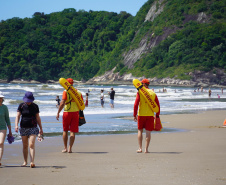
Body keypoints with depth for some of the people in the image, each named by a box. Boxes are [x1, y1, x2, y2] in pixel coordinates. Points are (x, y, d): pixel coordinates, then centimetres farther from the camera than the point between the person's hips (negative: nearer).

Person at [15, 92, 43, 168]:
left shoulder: (35, 106, 4)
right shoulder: (21, 106, 2)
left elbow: (38, 118, 10)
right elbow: (18, 116, -4)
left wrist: (41, 128, 11)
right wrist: (16, 125, -19)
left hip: (33, 127, -1)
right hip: (23, 128, 1)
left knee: (31, 144, -14)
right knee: (25, 146, 8)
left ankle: (32, 162, -20)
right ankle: (25, 161, 21)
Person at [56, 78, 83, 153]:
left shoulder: (66, 91, -7)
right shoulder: (78, 92, 6)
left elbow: (62, 103, -14)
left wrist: (58, 113, -10)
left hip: (67, 113, -2)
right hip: (76, 113, 2)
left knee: (65, 131, 12)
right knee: (72, 131, 4)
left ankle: (65, 148, 13)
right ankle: (70, 148, 0)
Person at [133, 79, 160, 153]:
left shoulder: (139, 92, -4)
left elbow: (136, 104, -9)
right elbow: (158, 105, 4)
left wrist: (135, 114, -3)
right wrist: (157, 115, 12)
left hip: (141, 114, -2)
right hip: (150, 115, 2)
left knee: (140, 131, 11)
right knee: (148, 132, 4)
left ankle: (140, 148, 8)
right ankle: (146, 149, 2)